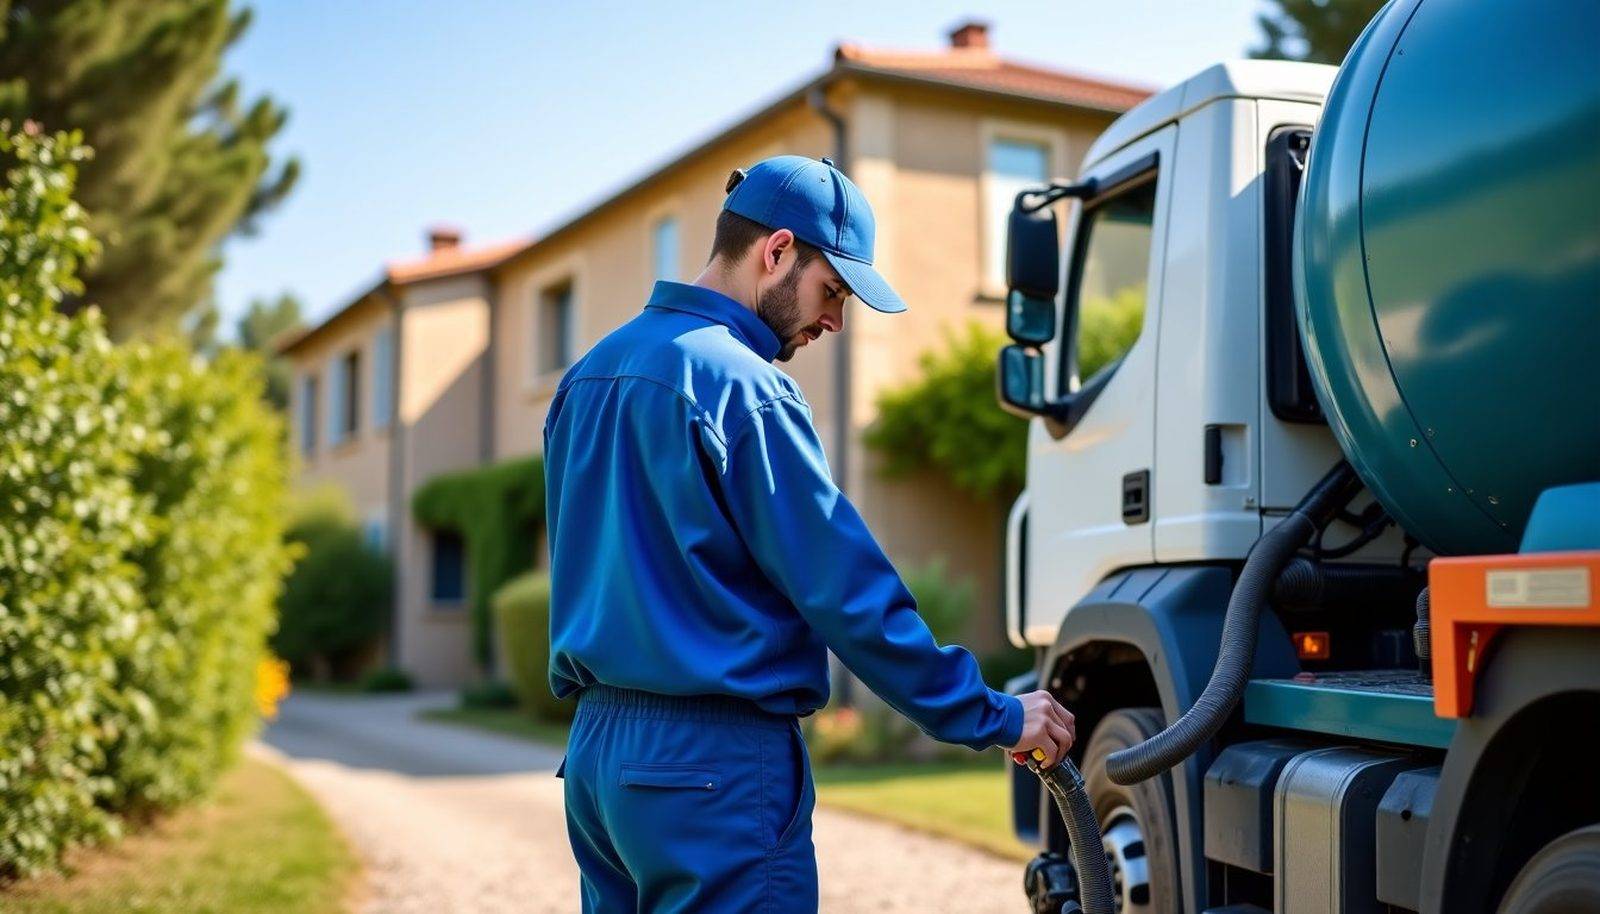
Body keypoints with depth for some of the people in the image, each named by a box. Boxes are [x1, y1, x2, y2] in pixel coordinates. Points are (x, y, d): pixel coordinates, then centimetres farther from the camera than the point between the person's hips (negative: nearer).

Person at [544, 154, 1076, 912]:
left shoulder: (587, 376, 12)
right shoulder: (742, 388, -15)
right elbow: (850, 594, -17)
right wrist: (992, 717, -9)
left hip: (596, 749, 9)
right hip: (716, 765, -9)